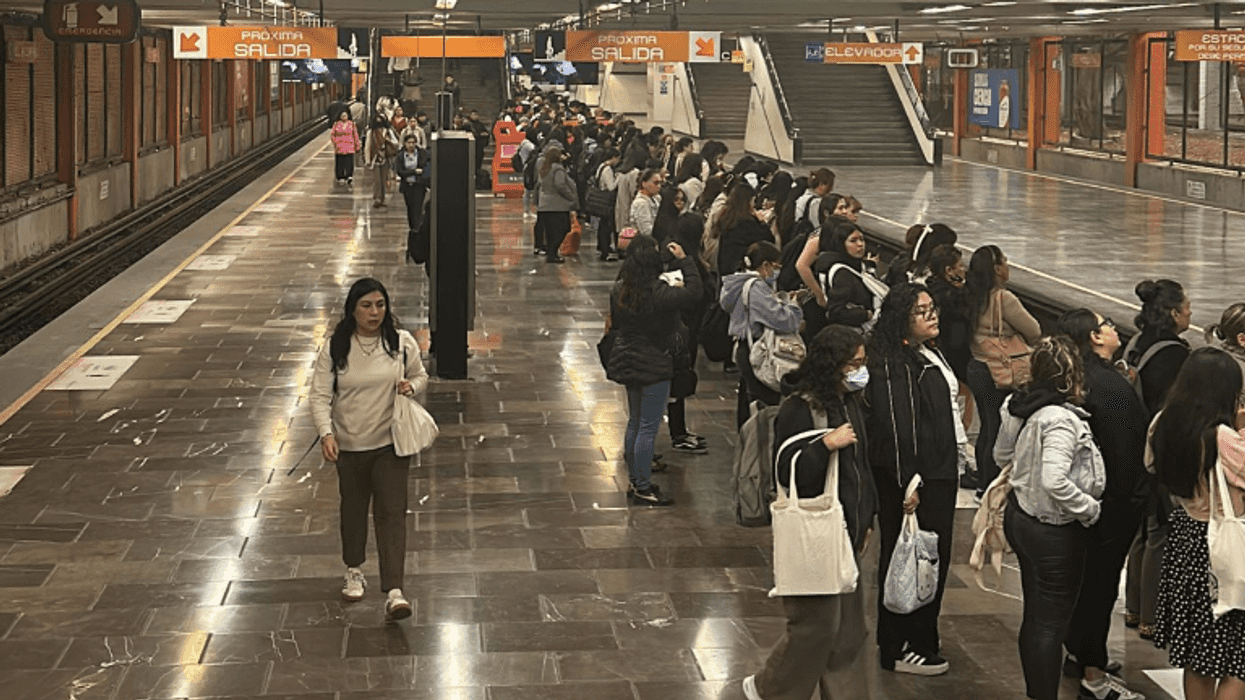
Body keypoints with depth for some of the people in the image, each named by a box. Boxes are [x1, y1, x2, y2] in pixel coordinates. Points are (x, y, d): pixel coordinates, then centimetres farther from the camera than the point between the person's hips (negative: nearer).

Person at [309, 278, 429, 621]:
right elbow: (320, 395, -9)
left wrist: (411, 386, -12)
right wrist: (326, 433, -25)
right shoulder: (334, 349, -8)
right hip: (349, 445, 1)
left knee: (391, 512, -9)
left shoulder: (402, 343, -4)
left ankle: (394, 592, -15)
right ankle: (354, 571, 41)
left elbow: (421, 375, 12)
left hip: (391, 443, -1)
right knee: (353, 509, 17)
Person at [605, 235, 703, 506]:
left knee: (635, 423, 18)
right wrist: (683, 260, -17)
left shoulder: (619, 290, 0)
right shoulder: (658, 294, -24)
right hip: (653, 365, -8)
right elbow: (693, 292, -27)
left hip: (626, 360, 8)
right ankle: (642, 488, 5)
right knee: (648, 427, 0)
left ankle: (635, 481, 27)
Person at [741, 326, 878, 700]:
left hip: (846, 531, 8)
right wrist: (826, 444, -30)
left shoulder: (851, 403, 11)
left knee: (847, 628, 11)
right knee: (816, 624, -4)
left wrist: (867, 518, 22)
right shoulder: (799, 408, -16)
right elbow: (787, 472, -19)